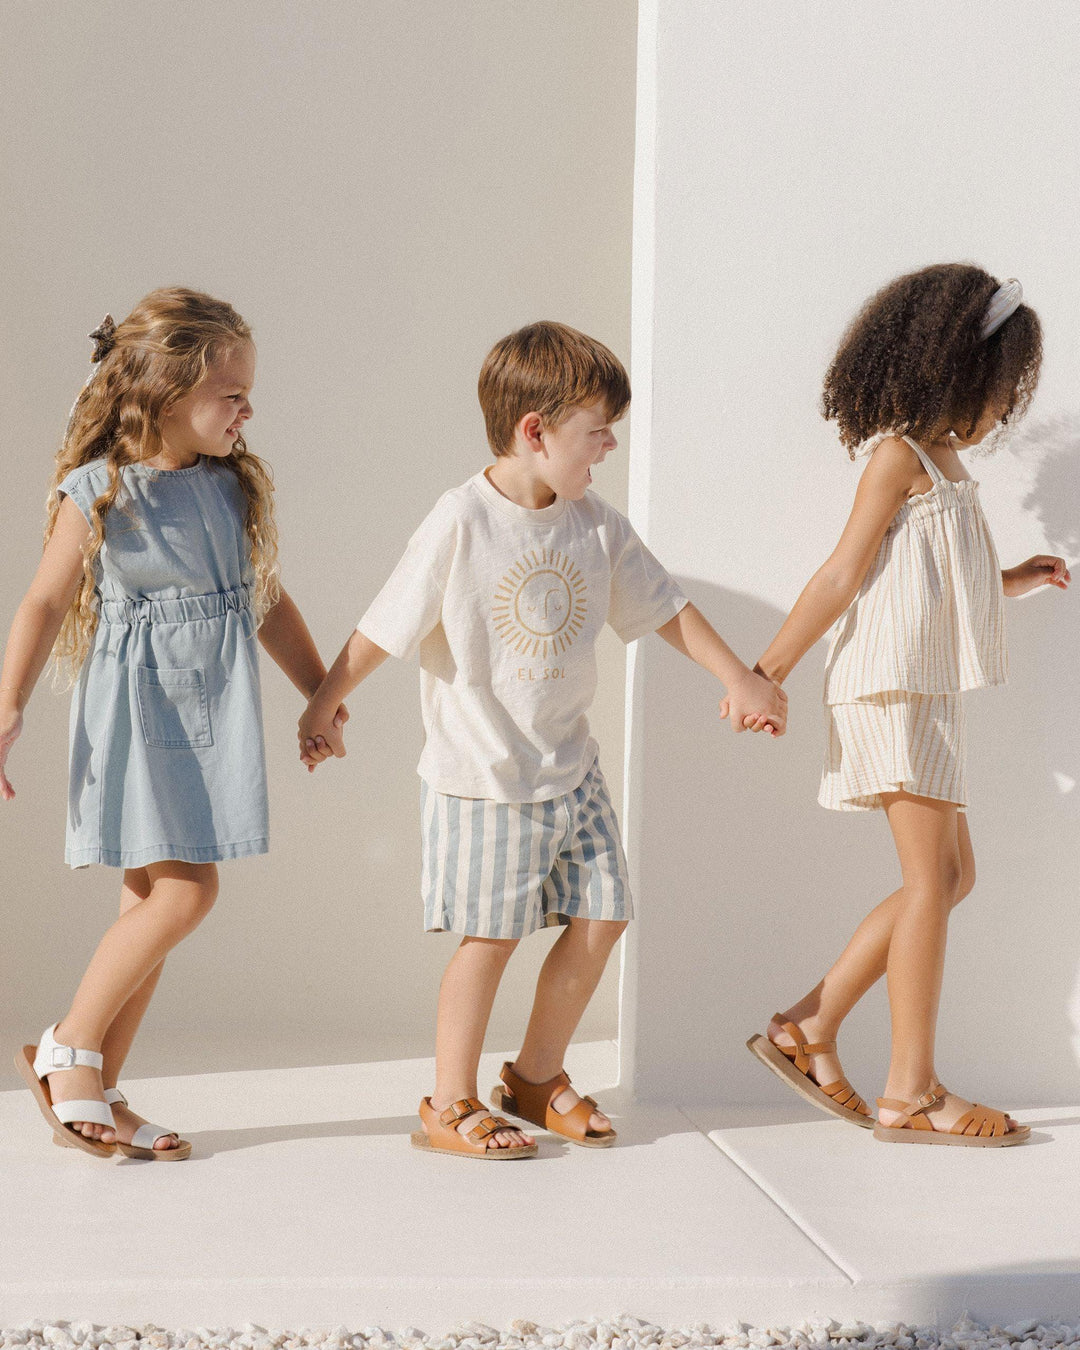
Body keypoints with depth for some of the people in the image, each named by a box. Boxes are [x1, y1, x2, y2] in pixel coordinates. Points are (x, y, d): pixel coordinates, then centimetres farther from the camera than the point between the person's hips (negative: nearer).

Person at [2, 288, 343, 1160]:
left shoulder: (236, 487, 8)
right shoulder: (99, 492, -8)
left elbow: (268, 602, 17)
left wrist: (321, 694, 20)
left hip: (212, 716, 6)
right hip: (137, 711, -6)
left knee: (154, 900, 7)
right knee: (184, 890, -13)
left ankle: (97, 1091, 16)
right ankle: (70, 1049, 5)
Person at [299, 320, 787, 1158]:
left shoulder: (597, 526, 1)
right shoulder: (461, 524, -16)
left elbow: (665, 608, 11)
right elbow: (386, 626, -11)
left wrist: (740, 680, 8)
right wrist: (324, 708, -4)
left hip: (569, 767, 6)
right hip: (481, 774, -6)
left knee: (602, 916, 6)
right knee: (491, 935, -1)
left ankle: (538, 1075, 26)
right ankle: (451, 1104, 15)